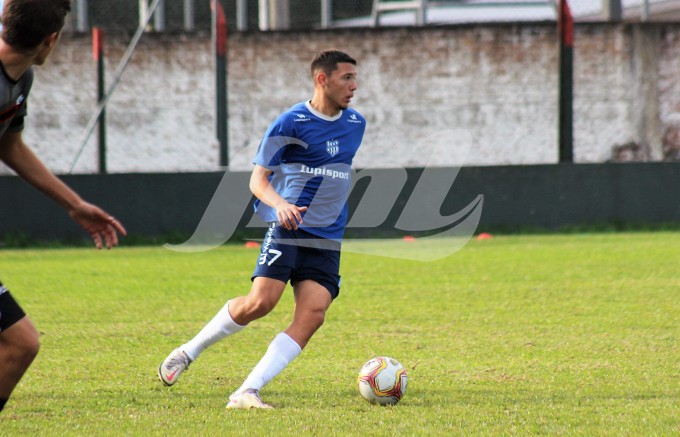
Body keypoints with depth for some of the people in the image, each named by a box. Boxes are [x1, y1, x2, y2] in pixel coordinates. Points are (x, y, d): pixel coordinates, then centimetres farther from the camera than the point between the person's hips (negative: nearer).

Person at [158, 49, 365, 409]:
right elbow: (257, 179, -5)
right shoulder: (291, 123, -6)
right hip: (286, 229, -5)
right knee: (260, 302, -20)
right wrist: (280, 204, -24)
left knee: (312, 314, -15)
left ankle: (247, 392, -18)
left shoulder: (356, 124, 12)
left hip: (327, 240, 5)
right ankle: (188, 351, 5)